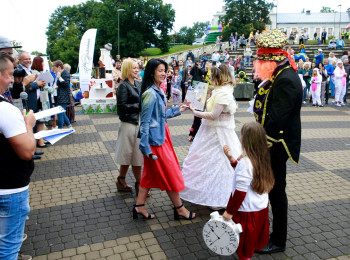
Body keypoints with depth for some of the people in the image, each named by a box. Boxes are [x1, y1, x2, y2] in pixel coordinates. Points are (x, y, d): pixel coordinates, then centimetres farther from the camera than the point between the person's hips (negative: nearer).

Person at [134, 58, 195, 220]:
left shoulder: (158, 91, 10)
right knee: (170, 174, 4)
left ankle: (139, 206, 27)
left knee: (151, 173, 16)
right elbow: (145, 121, -21)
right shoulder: (150, 94, -20)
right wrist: (145, 147, -21)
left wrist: (177, 110, 23)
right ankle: (179, 209, 20)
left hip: (161, 136, 10)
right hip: (155, 140, -10)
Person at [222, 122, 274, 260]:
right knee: (254, 240, 27)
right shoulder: (261, 159, -2)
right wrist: (231, 158, 7)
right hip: (262, 208, 8)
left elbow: (240, 192, -26)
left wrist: (229, 211, -15)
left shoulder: (245, 162, -28)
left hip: (247, 211, -8)